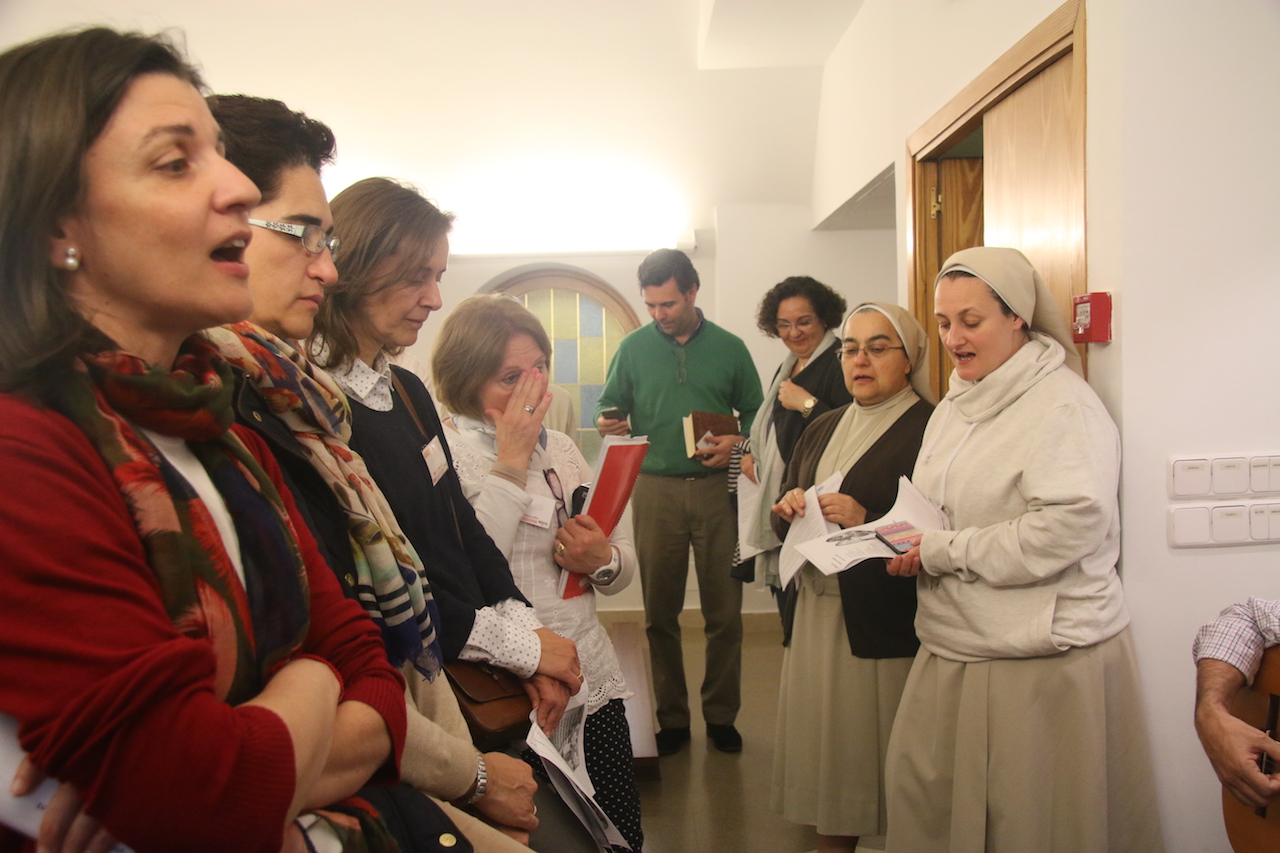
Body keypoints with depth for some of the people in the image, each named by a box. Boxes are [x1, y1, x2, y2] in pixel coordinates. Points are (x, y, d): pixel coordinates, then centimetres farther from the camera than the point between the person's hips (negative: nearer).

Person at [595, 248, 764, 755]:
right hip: (655, 489, 1)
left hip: (716, 487, 0)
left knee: (724, 612, 3)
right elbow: (611, 404, 10)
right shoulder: (633, 348, 8)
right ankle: (671, 718, 20)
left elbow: (754, 413, 10)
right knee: (659, 613, 7)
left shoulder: (729, 348, 7)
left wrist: (738, 441, -10)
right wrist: (606, 423, -12)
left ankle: (721, 715, 20)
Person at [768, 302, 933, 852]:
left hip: (885, 626, -6)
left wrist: (866, 520, -22)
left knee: (878, 755, 2)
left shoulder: (930, 430, -8)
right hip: (816, 615, 7)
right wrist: (790, 510, -1)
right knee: (823, 747, 14)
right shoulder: (822, 429, 16)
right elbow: (781, 523, 20)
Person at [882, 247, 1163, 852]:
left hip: (1043, 658, -7)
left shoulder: (1063, 403, -12)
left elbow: (1075, 523, -24)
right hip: (953, 648, 7)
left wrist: (943, 552, -19)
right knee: (920, 792, 11)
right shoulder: (953, 408, 14)